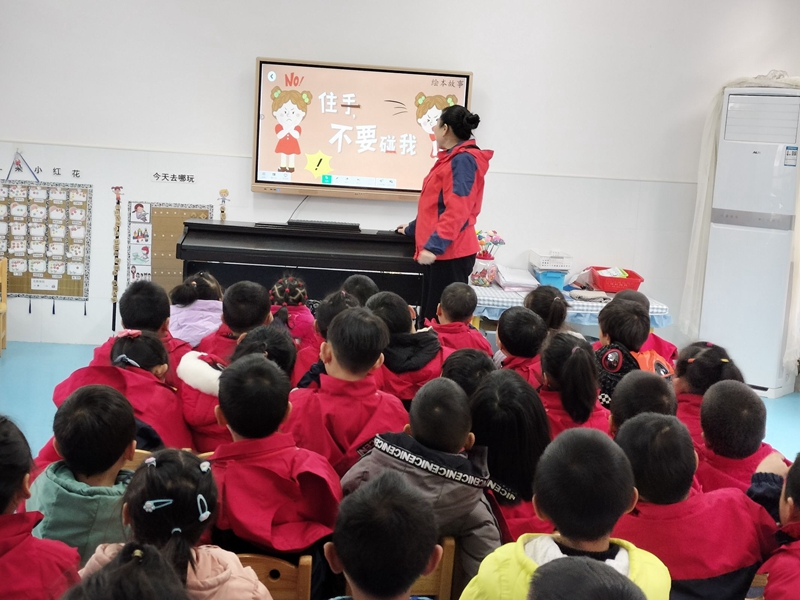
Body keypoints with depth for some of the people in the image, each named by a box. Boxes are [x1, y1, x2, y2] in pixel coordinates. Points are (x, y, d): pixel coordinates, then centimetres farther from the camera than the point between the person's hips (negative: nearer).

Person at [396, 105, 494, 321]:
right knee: (431, 317, 11)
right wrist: (413, 229, 39)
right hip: (445, 251, 10)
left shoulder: (462, 160, -14)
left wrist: (434, 245, -28)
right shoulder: (452, 158, 18)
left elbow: (457, 210, -23)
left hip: (451, 252, -10)